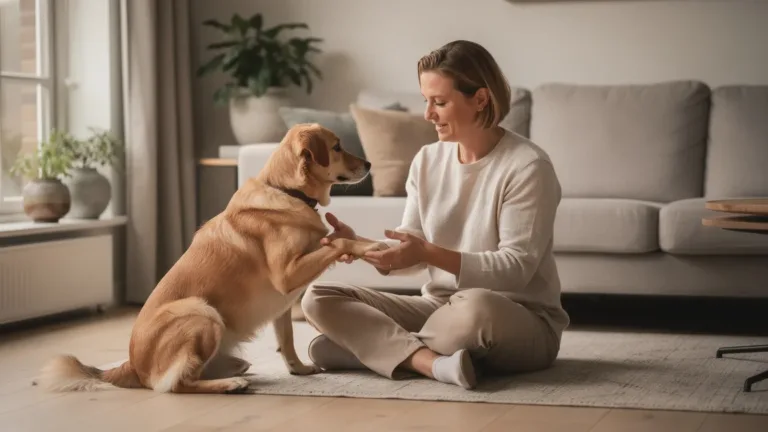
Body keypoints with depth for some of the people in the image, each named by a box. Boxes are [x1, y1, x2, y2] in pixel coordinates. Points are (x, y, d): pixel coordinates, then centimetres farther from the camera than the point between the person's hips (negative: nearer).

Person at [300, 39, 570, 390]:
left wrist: (430, 253, -29)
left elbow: (516, 268, -19)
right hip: (439, 307, 6)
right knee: (318, 299, -8)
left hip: (523, 322, -6)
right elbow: (412, 255, 4)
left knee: (476, 307, -42)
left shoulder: (527, 166, -14)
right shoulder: (427, 160, 5)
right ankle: (431, 361, -28)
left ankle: (374, 345, -16)